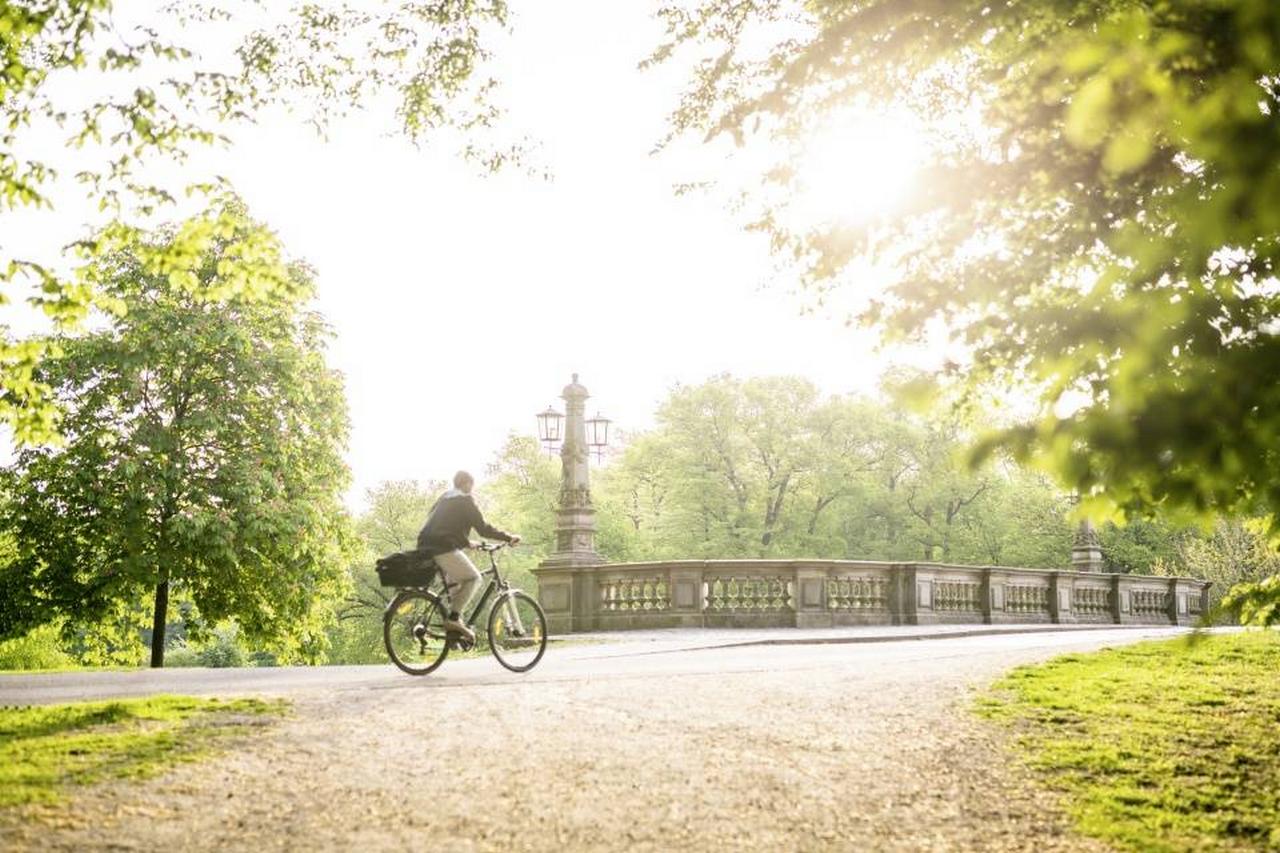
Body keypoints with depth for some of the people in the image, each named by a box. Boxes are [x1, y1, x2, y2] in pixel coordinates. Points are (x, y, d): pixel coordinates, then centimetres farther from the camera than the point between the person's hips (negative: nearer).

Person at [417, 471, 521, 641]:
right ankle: (454, 618, -12)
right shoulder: (465, 500, 1)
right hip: (444, 549, -9)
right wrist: (509, 537, -1)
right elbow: (483, 528, -5)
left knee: (453, 580, 25)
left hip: (426, 546, 9)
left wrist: (467, 542, 40)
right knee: (472, 578, 0)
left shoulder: (444, 498, 25)